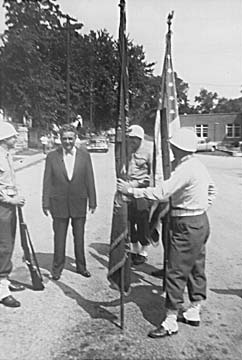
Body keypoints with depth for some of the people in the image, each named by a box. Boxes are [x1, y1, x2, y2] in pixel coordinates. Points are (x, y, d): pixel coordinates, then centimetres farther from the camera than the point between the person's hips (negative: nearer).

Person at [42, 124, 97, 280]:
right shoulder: (52, 156, -2)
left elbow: (90, 180, 1)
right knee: (59, 237, 8)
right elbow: (47, 182, 0)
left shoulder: (84, 155, -1)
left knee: (79, 236, 12)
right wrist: (46, 203, -3)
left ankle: (81, 266, 28)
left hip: (79, 203, 1)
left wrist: (92, 202, -1)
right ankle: (57, 267, 24)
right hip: (59, 203, -1)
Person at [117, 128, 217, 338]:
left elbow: (160, 193, -28)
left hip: (187, 226, -10)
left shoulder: (185, 169, -22)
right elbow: (212, 190, 20)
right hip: (200, 222, 10)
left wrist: (131, 191, -23)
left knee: (176, 272, -3)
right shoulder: (198, 165, 8)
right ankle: (194, 312, 31)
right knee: (196, 268, 17)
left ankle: (171, 321, 7)